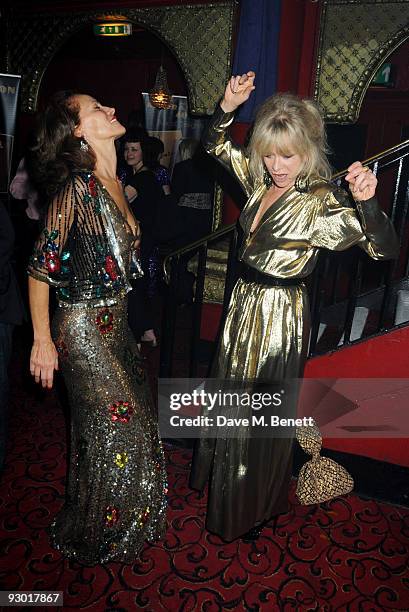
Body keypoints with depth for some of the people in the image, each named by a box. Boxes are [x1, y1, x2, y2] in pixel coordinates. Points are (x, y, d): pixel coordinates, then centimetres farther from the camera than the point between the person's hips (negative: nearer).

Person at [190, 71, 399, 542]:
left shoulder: (322, 200, -19)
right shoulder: (261, 181, 0)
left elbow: (385, 248, -25)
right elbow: (214, 146, 11)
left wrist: (367, 203, -44)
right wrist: (227, 107, -8)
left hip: (279, 314, -7)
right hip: (244, 303, 7)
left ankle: (255, 509, 39)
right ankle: (221, 481, 51)